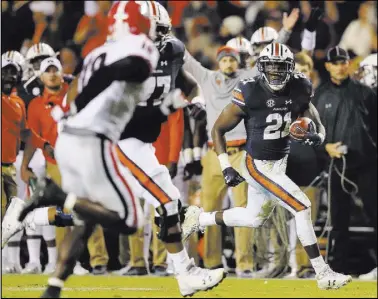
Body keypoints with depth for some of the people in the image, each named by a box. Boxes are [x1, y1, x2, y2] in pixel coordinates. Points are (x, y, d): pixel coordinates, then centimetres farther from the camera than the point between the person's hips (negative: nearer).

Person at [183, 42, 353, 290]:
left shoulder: (299, 90, -6)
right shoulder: (250, 93, -20)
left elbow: (318, 126, 4)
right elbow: (218, 129, -9)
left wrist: (317, 136, -21)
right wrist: (226, 168, -15)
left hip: (280, 164, 7)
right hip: (258, 166, -7)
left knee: (255, 218, 24)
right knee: (302, 207, -17)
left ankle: (199, 219, 44)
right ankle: (323, 274, -13)